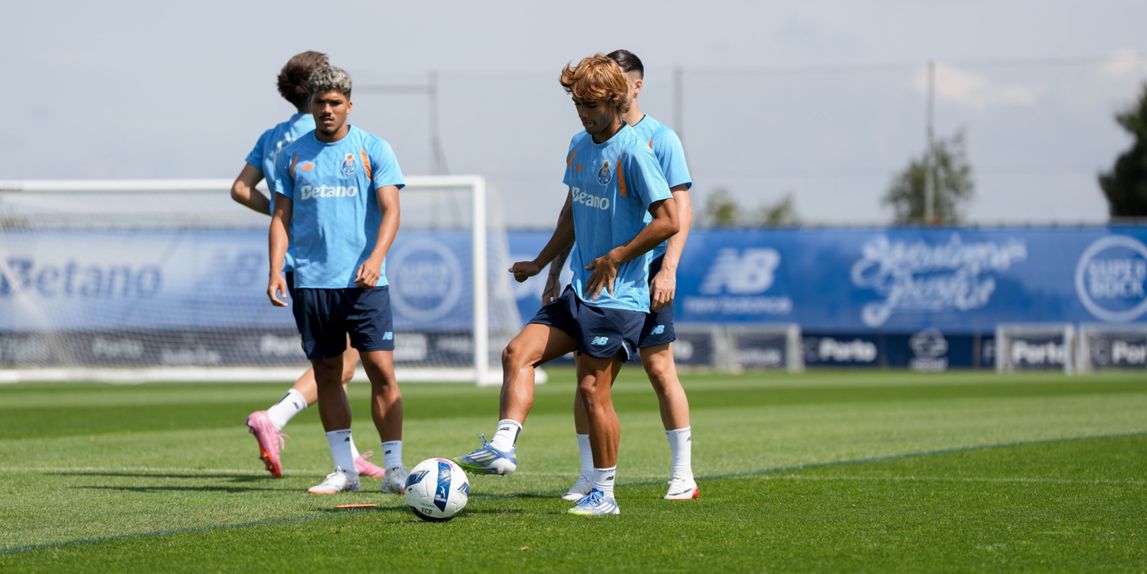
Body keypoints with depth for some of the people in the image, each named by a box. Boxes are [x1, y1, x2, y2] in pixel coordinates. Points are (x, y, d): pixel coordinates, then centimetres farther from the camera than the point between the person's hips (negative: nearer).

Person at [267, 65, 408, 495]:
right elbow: (281, 217, 11)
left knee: (381, 371, -9)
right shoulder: (292, 155, 10)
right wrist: (275, 270, -2)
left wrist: (377, 256, -22)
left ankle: (394, 467, -4)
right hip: (311, 282, 3)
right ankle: (344, 470, 11)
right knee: (326, 374, 5)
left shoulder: (372, 149, 2)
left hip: (364, 282, -3)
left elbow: (390, 209, -5)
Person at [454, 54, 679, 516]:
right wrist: (541, 263, 24)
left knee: (593, 388, -6)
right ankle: (502, 448, -15)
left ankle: (604, 493, 4)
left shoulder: (632, 152, -13)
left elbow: (668, 220, -17)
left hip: (618, 298, -8)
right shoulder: (580, 148, 12)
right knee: (518, 353, -7)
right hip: (579, 290, 8)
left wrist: (615, 258, -16)